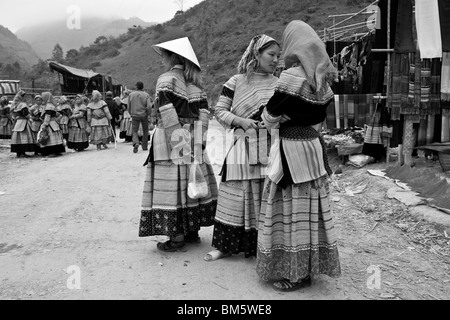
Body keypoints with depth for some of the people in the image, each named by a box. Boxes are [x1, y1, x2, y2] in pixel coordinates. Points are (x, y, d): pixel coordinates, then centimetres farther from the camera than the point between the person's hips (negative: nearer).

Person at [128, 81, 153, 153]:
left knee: (134, 131, 4)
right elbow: (149, 106, -14)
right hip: (144, 115, 0)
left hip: (134, 115, 0)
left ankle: (136, 143, -23)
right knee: (145, 131, 16)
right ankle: (144, 146, 18)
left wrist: (131, 114, 19)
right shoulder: (146, 95, -4)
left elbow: (129, 107, 5)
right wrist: (147, 113, 2)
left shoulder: (131, 95, 1)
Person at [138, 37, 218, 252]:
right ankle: (193, 230, 20)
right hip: (194, 140, 7)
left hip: (170, 139, -6)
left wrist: (176, 141, -16)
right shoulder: (194, 81, 13)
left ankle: (176, 236, 0)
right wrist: (199, 138, 6)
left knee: (172, 186, -3)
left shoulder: (166, 79, -5)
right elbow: (203, 110, 7)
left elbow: (167, 112, -16)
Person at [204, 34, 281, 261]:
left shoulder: (278, 85, 8)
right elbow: (220, 111, 1)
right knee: (235, 196, 3)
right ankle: (226, 245, 17)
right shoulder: (236, 82, 1)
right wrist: (241, 121, -14)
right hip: (242, 147, -2)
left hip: (269, 148, 2)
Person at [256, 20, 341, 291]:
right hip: (314, 144, 8)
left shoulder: (292, 76, -16)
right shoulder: (322, 79, 6)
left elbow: (270, 116, -9)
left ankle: (296, 273, 13)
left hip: (292, 148, -8)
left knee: (292, 208, 2)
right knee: (311, 207, 15)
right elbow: (321, 114, 13)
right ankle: (311, 265, 28)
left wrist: (275, 122, 11)